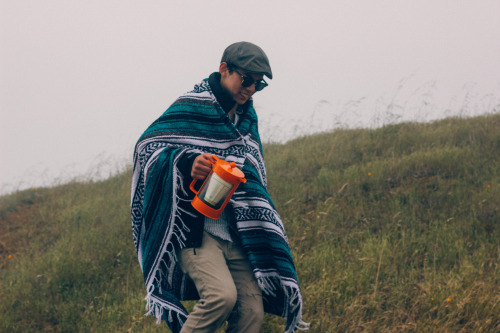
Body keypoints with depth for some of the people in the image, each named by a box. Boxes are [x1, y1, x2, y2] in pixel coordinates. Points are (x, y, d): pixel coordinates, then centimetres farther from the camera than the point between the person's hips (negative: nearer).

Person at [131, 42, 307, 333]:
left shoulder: (247, 117, 20)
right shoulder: (193, 107, -3)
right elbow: (148, 144, -9)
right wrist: (187, 162, -27)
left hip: (234, 235, 7)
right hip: (194, 229, -7)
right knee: (222, 295, -28)